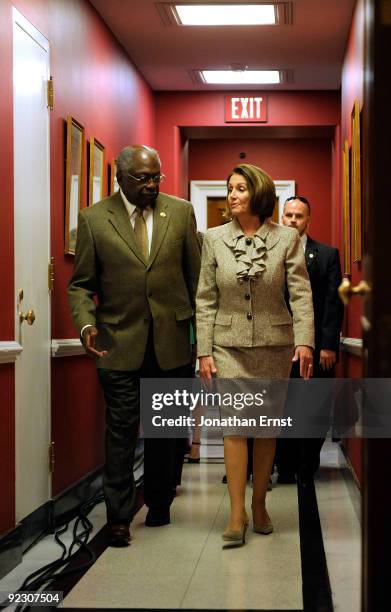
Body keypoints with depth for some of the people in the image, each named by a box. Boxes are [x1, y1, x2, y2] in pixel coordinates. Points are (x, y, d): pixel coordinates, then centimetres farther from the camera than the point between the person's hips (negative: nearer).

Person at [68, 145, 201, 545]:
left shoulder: (181, 212, 4)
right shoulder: (94, 219, 0)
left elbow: (196, 275, 7)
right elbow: (81, 283, 3)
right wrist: (86, 323, -15)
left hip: (171, 340, 2)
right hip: (120, 342, -2)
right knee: (121, 429, 0)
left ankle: (159, 505, 28)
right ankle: (118, 516, 9)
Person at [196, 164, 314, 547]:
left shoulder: (287, 239, -1)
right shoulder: (214, 239, 2)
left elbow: (301, 294, -5)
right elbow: (205, 300, 3)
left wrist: (304, 340, -17)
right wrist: (204, 351, -3)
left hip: (274, 345, 0)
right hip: (229, 345, 0)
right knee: (234, 425, -8)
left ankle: (259, 505, 22)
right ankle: (237, 514, -5)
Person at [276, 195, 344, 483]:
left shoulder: (327, 255, 7)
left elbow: (333, 303, 2)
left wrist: (328, 344, -6)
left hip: (317, 345, 0)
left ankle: (307, 469, 16)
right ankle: (285, 468, 15)